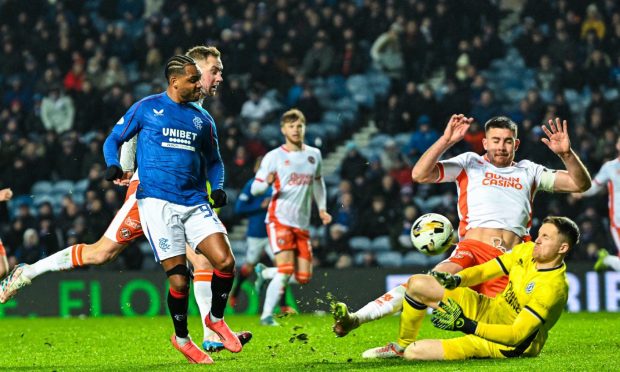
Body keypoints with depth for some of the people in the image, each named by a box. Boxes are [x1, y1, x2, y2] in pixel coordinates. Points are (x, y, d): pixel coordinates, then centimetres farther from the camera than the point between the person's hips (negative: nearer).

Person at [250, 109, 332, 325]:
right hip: (279, 220, -5)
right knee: (286, 271, -19)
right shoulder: (274, 157, -2)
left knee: (303, 277, 1)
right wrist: (267, 183, -25)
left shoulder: (314, 154, 11)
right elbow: (255, 188, -2)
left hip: (302, 224, 5)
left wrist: (322, 208, 16)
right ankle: (266, 316, -10)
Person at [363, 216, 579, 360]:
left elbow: (516, 335, -31)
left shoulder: (553, 288, -29)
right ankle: (402, 345, 21)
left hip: (510, 345, -8)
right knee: (417, 284, 0)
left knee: (415, 353, -20)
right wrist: (456, 279, -18)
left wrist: (467, 325, -35)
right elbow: (484, 271, 4)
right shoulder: (526, 251, -4)